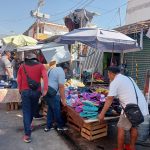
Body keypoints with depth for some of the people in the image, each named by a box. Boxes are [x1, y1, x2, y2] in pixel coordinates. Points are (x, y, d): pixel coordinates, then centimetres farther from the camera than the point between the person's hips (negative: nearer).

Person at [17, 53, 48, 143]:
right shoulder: (40, 66, 5)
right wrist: (45, 89, -15)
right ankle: (29, 124, 44)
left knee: (26, 112, 3)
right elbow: (45, 77, -12)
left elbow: (19, 80, 7)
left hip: (25, 91, 0)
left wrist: (20, 90, 17)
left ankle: (27, 134, -2)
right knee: (33, 109, 22)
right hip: (36, 91, 1)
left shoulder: (22, 66, 9)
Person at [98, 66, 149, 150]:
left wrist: (102, 114, -2)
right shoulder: (128, 78, 20)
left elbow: (109, 100, -7)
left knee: (121, 128, 8)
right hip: (143, 106, 8)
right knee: (134, 126, 24)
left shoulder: (114, 82, -4)